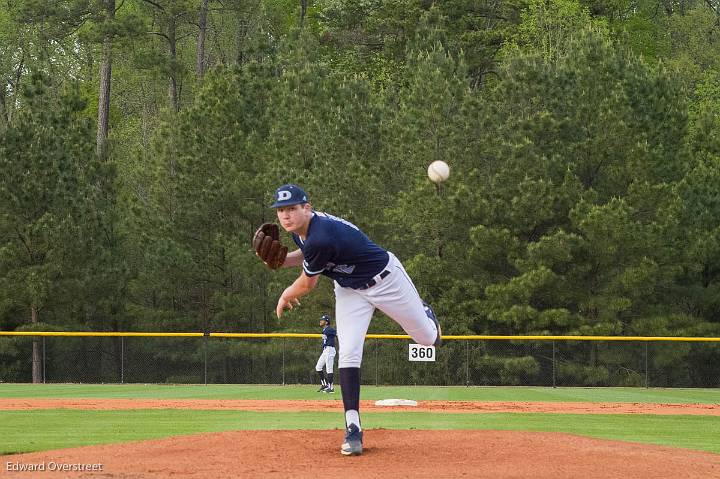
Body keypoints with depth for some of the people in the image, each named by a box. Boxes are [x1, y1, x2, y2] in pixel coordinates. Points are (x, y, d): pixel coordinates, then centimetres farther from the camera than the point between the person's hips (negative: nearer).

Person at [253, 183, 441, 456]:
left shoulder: (321, 237, -39)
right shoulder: (300, 229, -12)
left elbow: (307, 284, -23)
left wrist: (285, 297, -2)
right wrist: (282, 260, -10)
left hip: (385, 280, -6)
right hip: (349, 289, 7)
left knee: (425, 337, 12)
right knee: (348, 354, -11)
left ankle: (426, 317, 51)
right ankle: (353, 430, -13)